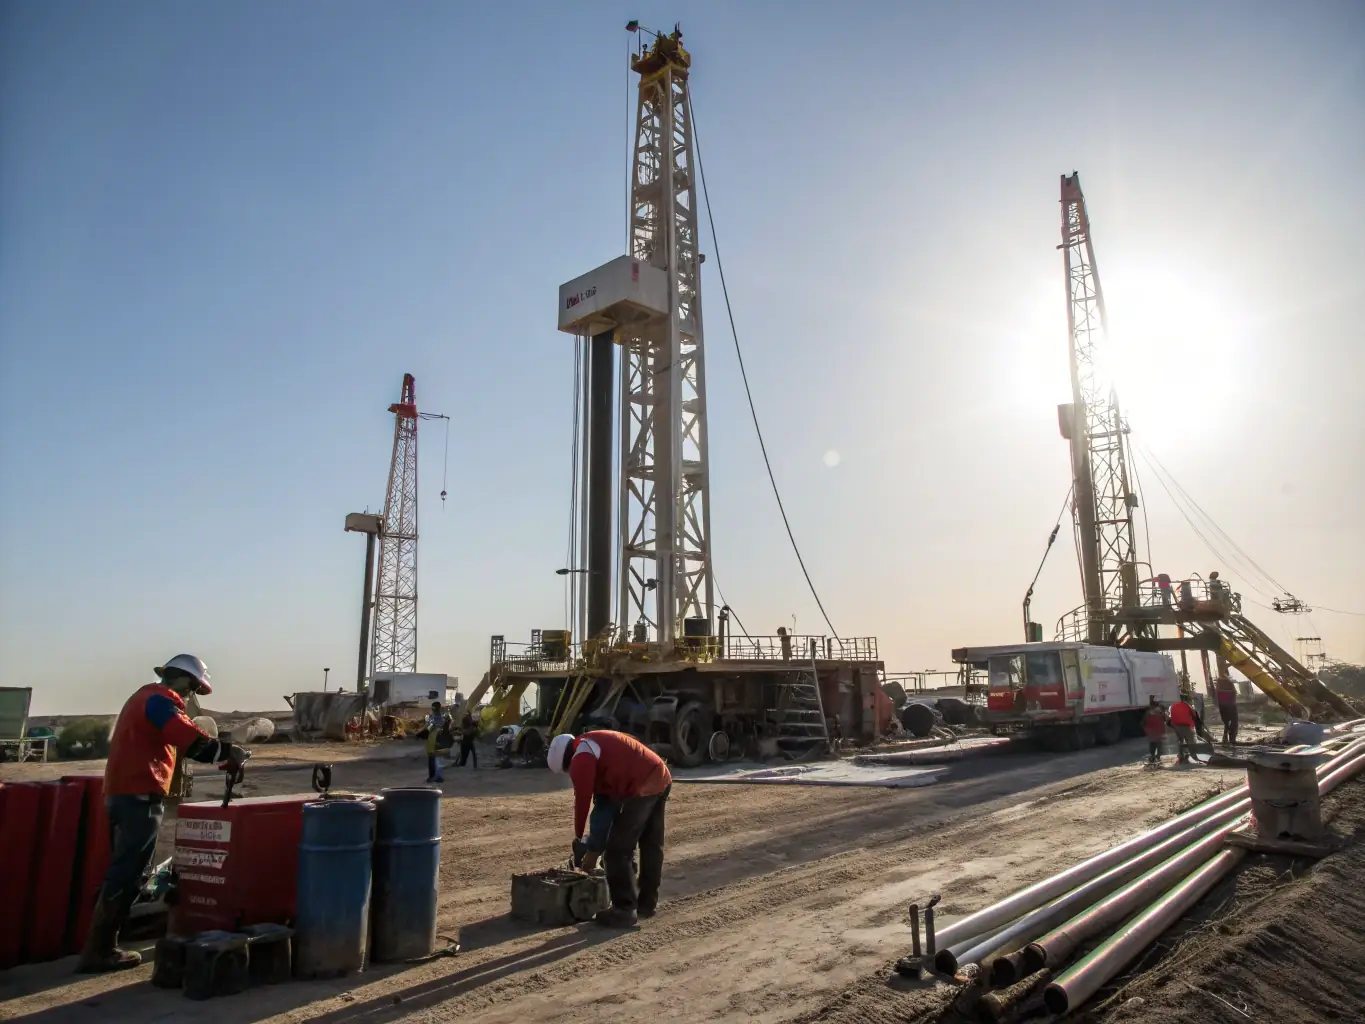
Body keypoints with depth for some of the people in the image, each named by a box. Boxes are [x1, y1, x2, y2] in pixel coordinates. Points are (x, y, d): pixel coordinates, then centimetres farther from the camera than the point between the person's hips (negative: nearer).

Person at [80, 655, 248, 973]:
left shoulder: (144, 697, 22)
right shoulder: (160, 699, -10)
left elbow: (180, 742, 19)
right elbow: (192, 740, -21)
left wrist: (220, 753, 10)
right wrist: (230, 752, -9)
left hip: (122, 795, 10)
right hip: (140, 797, -10)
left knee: (121, 872, 14)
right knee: (126, 876, -6)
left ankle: (102, 947, 17)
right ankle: (97, 951, -3)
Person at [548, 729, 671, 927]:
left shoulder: (580, 758, -3)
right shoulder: (595, 743, 27)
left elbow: (582, 801, -1)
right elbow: (605, 793, 29)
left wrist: (578, 838, 13)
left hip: (641, 789, -10)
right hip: (661, 778, 10)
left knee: (617, 851, 2)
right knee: (652, 845, 20)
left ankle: (625, 911, 8)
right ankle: (648, 903, 32)